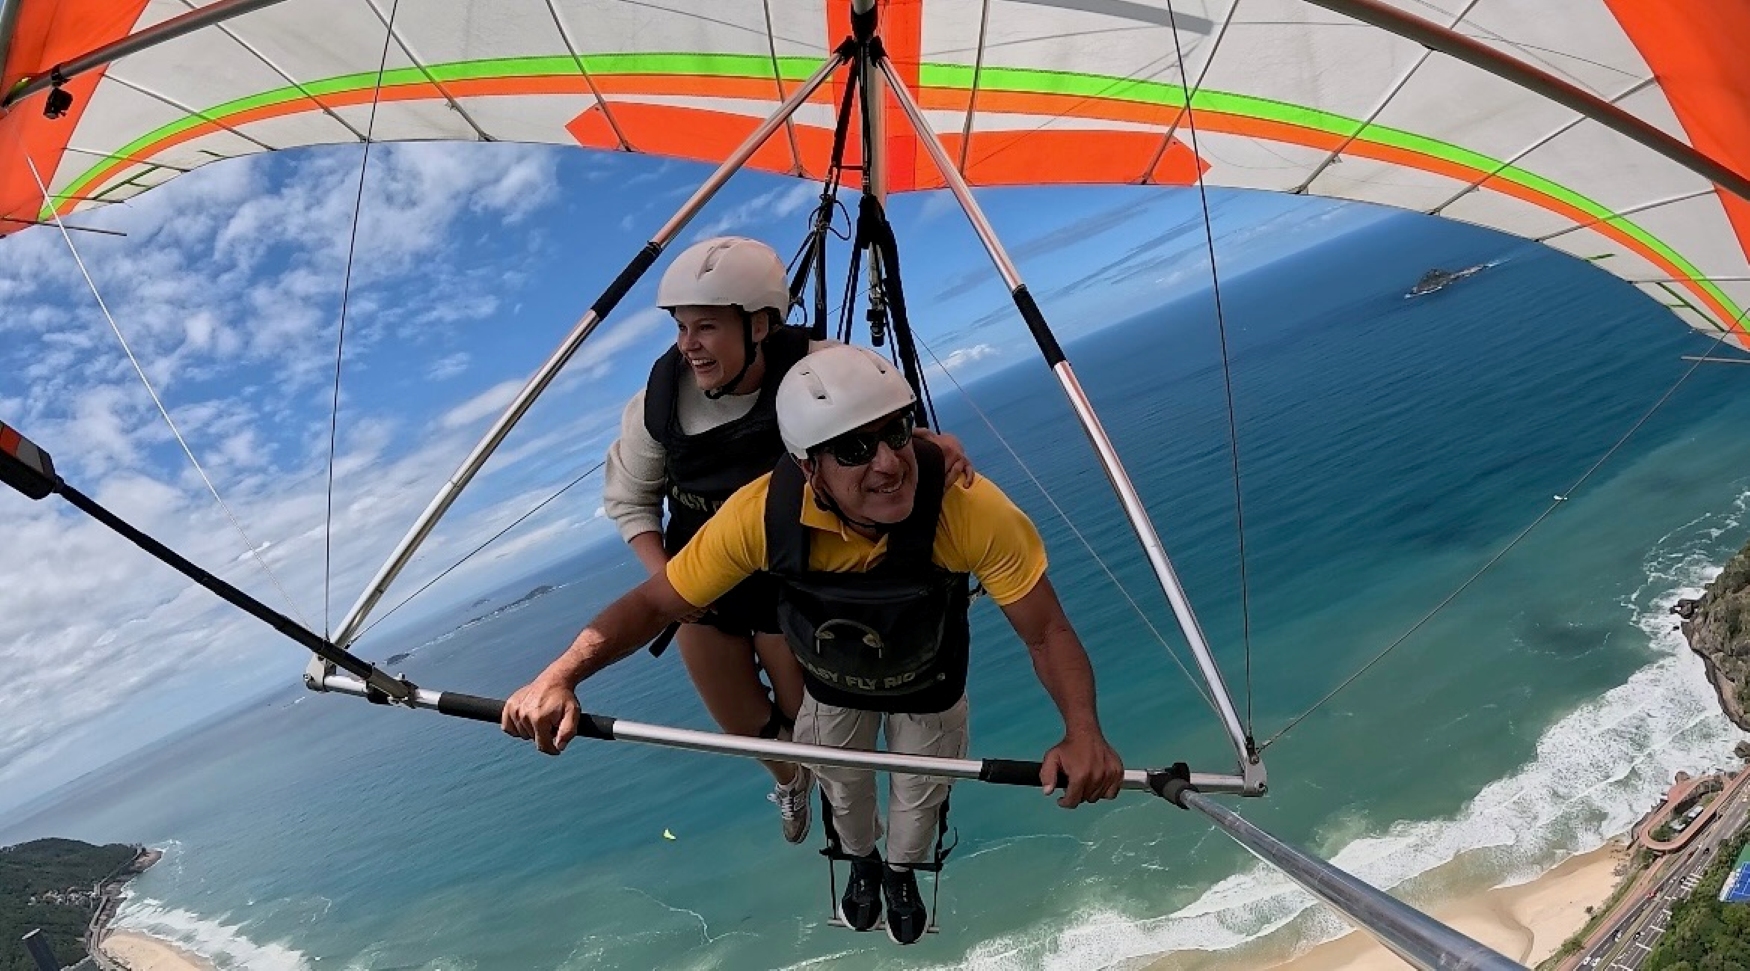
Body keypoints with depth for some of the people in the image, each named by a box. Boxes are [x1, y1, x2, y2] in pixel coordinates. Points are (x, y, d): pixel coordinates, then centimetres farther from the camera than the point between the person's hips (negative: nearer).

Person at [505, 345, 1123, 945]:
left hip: (929, 688, -1)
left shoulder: (970, 508, -43)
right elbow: (656, 602, -27)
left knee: (919, 795, 27)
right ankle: (862, 862, 68)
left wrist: (1083, 730, -52)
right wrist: (559, 676, -42)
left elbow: (1047, 632, -33)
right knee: (842, 789, 31)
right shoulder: (763, 511, -39)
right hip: (831, 688, 1)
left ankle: (901, 871, 64)